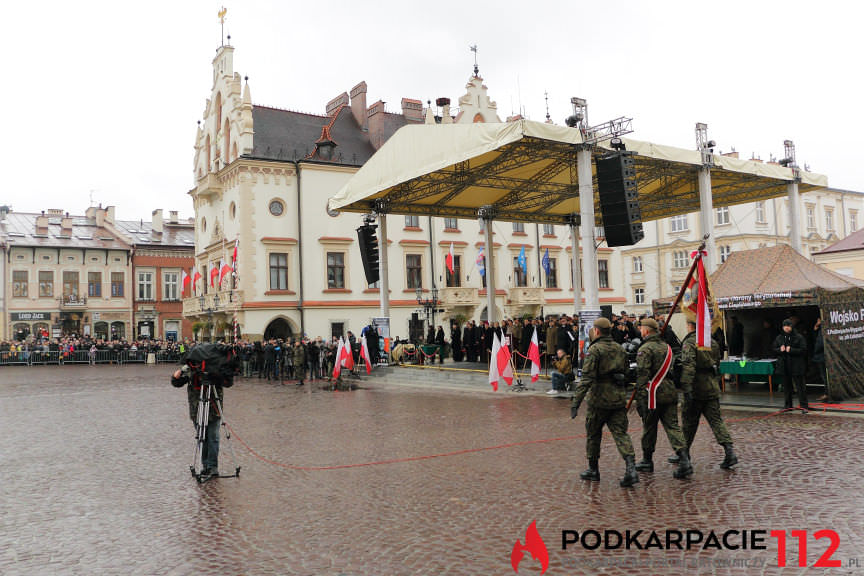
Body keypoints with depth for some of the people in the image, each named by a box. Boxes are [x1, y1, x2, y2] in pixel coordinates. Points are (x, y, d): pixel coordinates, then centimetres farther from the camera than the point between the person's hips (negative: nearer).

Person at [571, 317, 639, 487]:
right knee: (621, 433, 3)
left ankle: (593, 470, 21)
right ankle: (631, 468, -14)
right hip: (619, 399, 5)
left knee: (593, 434, 11)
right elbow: (627, 373, 17)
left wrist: (576, 401, -19)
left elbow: (587, 378, -18)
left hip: (600, 399, -5)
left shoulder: (595, 349, -10)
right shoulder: (620, 349, 12)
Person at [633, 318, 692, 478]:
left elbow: (642, 376, -17)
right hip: (670, 392, 6)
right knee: (672, 426, 3)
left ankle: (647, 461, 21)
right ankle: (684, 460, -12)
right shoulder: (666, 347, 14)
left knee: (649, 428, 8)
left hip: (654, 394, -6)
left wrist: (640, 399, -18)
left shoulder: (645, 349, -11)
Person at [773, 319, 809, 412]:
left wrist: (791, 350, -21)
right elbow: (774, 349, 13)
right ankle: (787, 405, 23)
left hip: (796, 366, -4)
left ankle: (804, 406, 2)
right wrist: (780, 349, -9)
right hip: (784, 366, 5)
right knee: (786, 386, 13)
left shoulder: (799, 337, -5)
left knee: (800, 386, -3)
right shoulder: (779, 338, 8)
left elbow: (803, 350, -11)